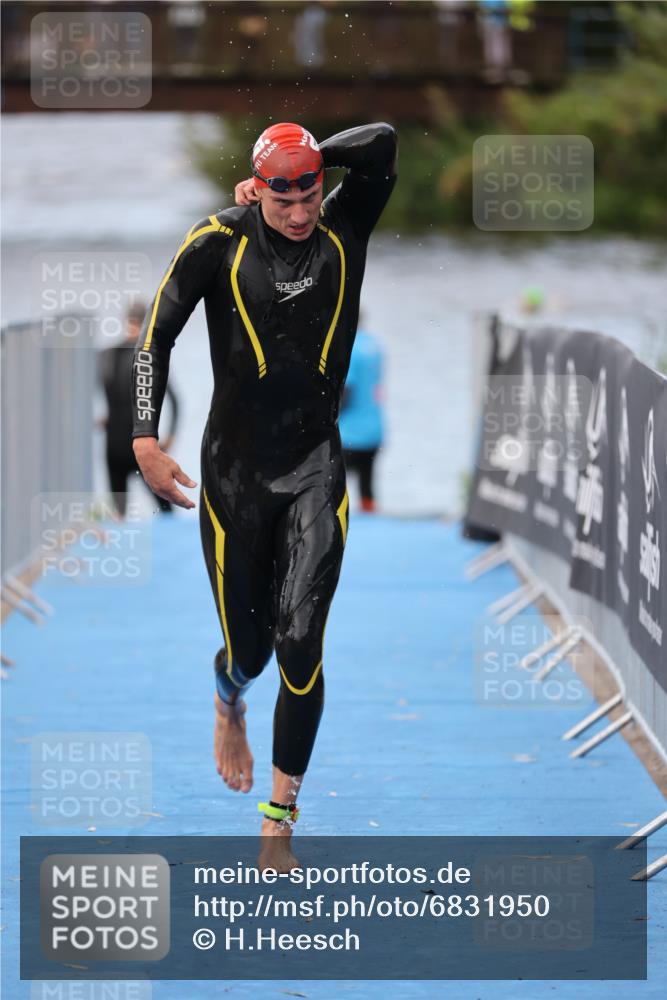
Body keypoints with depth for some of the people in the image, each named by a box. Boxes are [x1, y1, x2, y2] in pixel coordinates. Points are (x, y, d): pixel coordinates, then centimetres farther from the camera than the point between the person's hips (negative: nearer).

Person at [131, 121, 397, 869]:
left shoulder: (344, 231, -2)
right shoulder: (219, 242, -7)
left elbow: (383, 143, -13)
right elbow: (156, 337, -4)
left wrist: (304, 162, -7)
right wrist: (145, 440, -13)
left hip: (316, 467, 1)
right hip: (235, 470, -1)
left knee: (300, 645, -13)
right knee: (248, 651, 8)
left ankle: (278, 823, -1)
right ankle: (229, 703, 48)